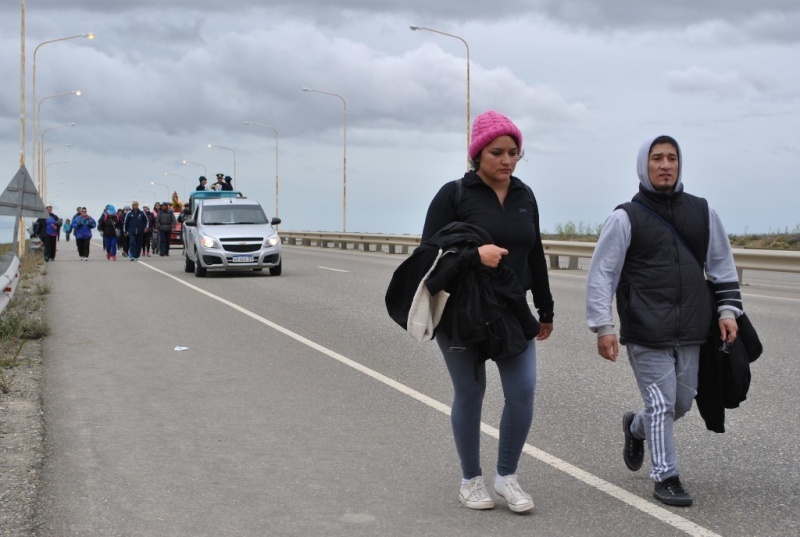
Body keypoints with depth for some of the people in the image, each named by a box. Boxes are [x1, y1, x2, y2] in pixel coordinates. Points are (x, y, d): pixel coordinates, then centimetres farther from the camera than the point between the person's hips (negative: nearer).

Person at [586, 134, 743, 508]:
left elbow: (722, 265, 17)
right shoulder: (626, 218, -4)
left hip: (690, 332, 5)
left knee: (682, 401, 13)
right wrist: (603, 327, -8)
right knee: (661, 403, -5)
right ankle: (665, 477, 9)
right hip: (646, 334, -5)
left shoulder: (702, 213, 9)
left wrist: (728, 310, 8)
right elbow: (601, 274, -4)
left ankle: (636, 428, 42)